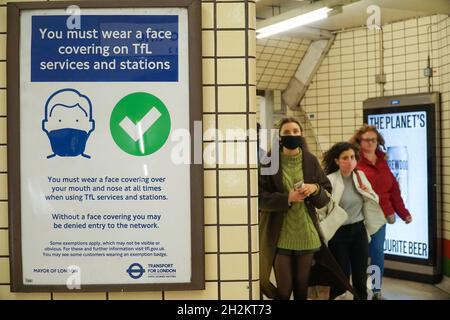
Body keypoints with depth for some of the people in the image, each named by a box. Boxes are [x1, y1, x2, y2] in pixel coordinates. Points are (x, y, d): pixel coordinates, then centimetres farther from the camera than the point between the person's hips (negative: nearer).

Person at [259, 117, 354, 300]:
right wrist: (287, 198, -20)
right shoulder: (269, 162, -3)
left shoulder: (311, 161, 6)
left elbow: (327, 197, 7)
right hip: (279, 238, -3)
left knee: (302, 288, 13)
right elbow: (259, 197, -8)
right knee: (283, 290, 1)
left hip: (307, 236, 3)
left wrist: (315, 188, -14)